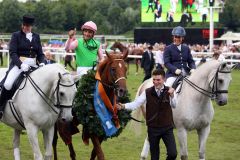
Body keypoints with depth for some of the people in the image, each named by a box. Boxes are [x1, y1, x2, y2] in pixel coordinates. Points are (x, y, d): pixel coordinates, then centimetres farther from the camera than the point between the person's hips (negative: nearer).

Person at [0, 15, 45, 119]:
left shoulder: (36, 37, 15)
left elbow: (40, 53, 15)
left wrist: (42, 63, -8)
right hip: (18, 64, -4)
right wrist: (21, 64, -22)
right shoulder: (16, 35, 4)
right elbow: (12, 52, -6)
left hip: (33, 65, 4)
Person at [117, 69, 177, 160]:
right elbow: (135, 104, -9)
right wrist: (123, 106, -26)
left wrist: (172, 96, -37)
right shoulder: (147, 92, -1)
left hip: (167, 128, -1)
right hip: (153, 128, 1)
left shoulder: (169, 91, -4)